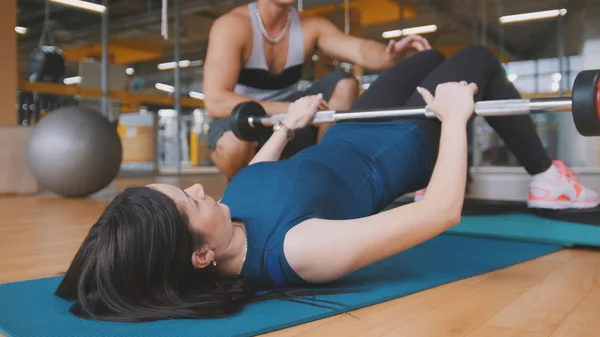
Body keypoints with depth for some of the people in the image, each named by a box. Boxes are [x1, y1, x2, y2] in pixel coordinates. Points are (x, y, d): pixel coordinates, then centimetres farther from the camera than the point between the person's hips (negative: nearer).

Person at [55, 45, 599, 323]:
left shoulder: (229, 211, -23)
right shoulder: (299, 250, -45)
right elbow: (443, 212, -40)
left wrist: (286, 127, 11)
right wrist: (453, 119, -29)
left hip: (348, 138, 6)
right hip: (397, 150, -6)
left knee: (429, 57, 27)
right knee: (478, 59, 11)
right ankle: (547, 179, 35)